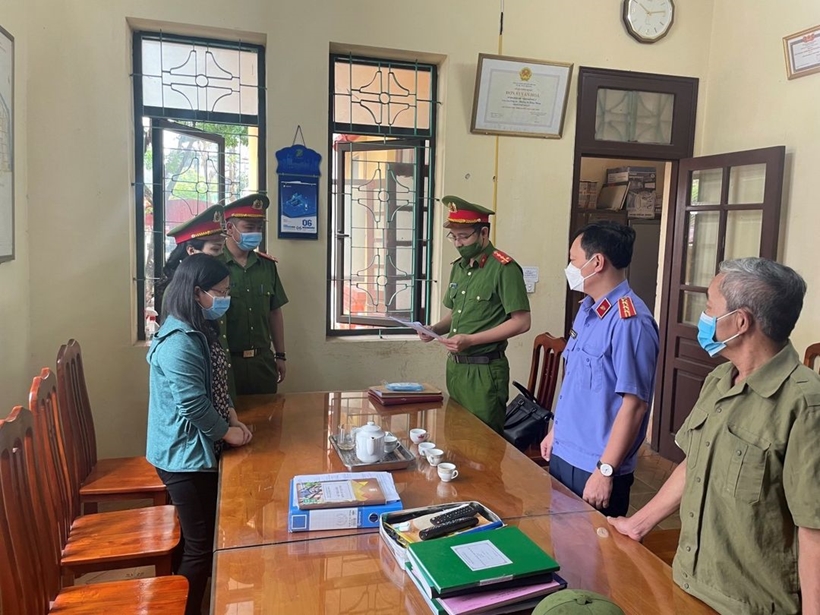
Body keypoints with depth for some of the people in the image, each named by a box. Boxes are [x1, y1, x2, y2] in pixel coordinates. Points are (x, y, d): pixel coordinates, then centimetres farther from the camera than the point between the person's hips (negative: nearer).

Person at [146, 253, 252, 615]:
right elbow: (191, 403, -25)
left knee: (207, 536, 21)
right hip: (184, 455, -10)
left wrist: (232, 416, 2)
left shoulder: (203, 330, 8)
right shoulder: (178, 342, -24)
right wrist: (227, 432, -11)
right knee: (200, 546, 2)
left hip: (202, 448, 10)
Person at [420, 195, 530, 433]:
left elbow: (521, 322, -17)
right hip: (455, 365, 7)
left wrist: (471, 340, -21)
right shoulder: (458, 267, 10)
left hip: (484, 370, -7)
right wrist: (435, 329, -1)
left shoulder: (504, 268, -13)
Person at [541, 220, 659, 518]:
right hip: (562, 455, 8)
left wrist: (606, 471, -20)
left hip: (595, 467, -8)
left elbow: (634, 404, -22)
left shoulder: (629, 321, -22)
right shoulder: (587, 309, 5)